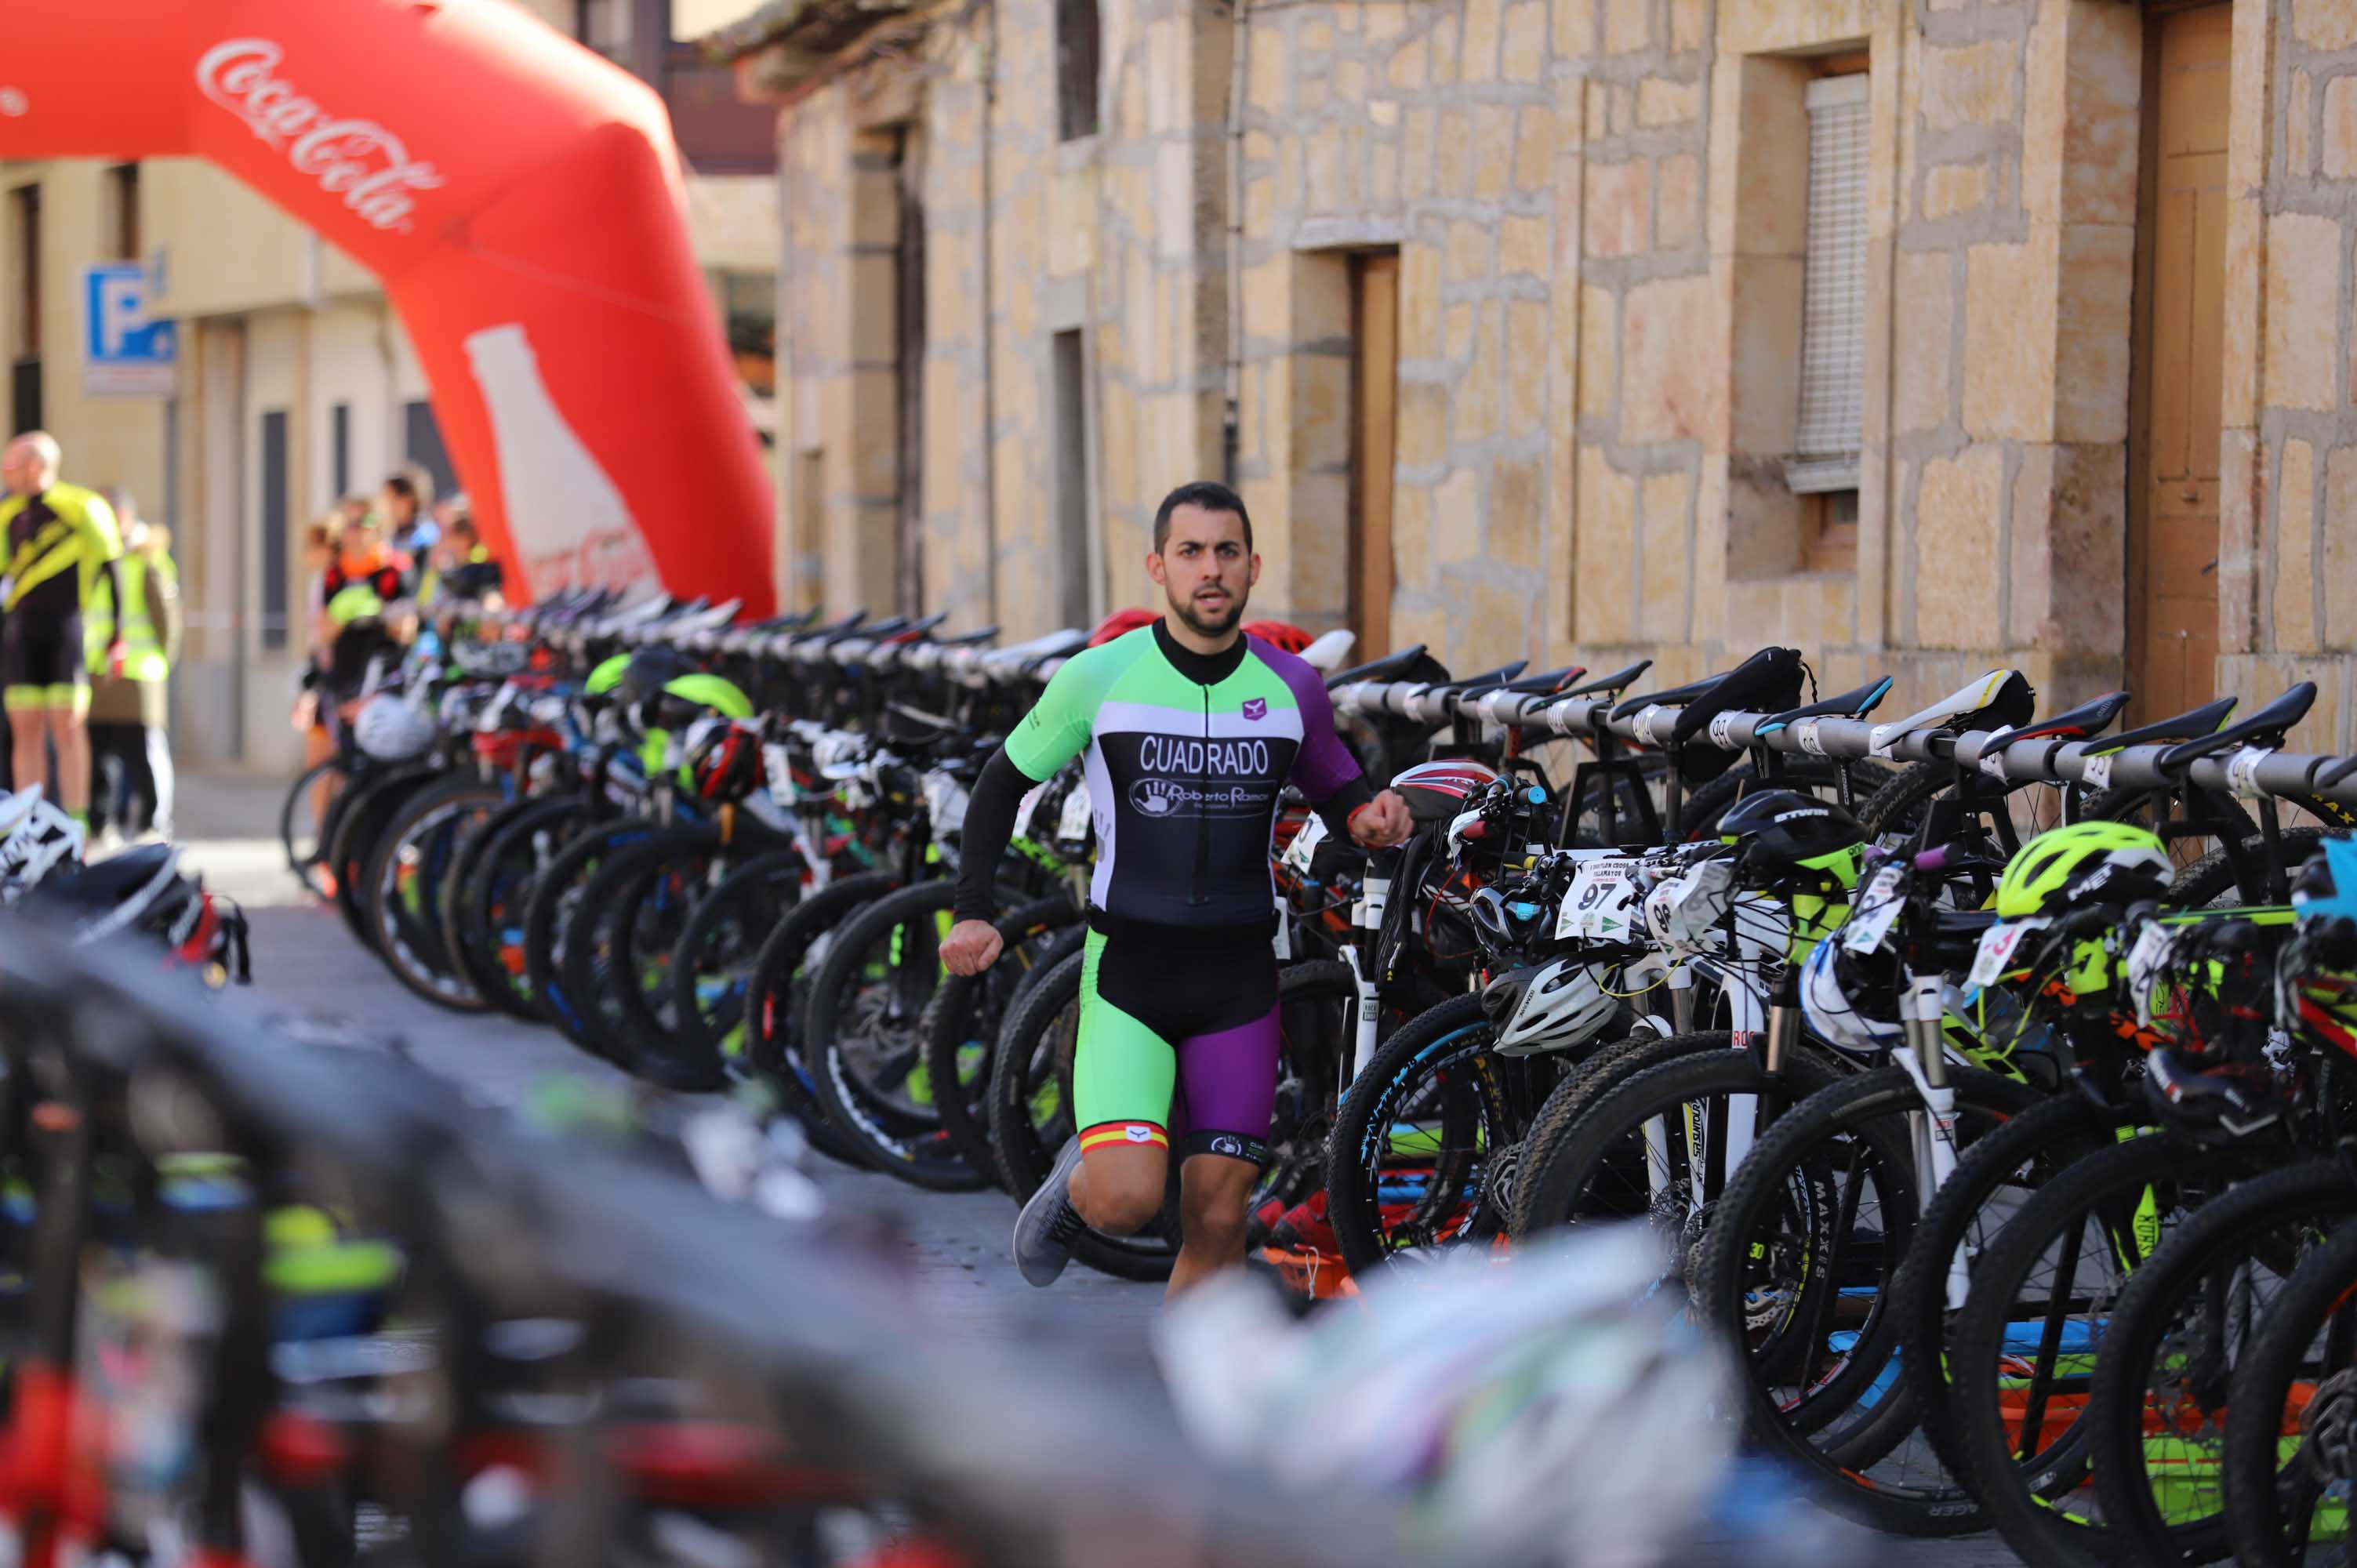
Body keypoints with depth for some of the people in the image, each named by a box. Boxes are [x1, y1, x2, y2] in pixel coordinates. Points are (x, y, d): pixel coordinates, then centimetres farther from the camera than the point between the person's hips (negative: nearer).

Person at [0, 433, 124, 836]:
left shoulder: (83, 508, -4)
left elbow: (111, 570, -1)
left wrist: (118, 634, -2)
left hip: (68, 628, -4)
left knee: (67, 724, -10)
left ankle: (75, 822, -8)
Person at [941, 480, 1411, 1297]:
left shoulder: (1291, 687, 1)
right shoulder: (1100, 677, -6)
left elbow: (1333, 784, 15)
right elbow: (1004, 781, 7)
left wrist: (1367, 816, -9)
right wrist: (973, 914, -1)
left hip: (1239, 983, 2)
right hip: (1128, 969, -2)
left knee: (1217, 1220, -1)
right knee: (1127, 1201, -17)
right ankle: (1078, 1183, 19)